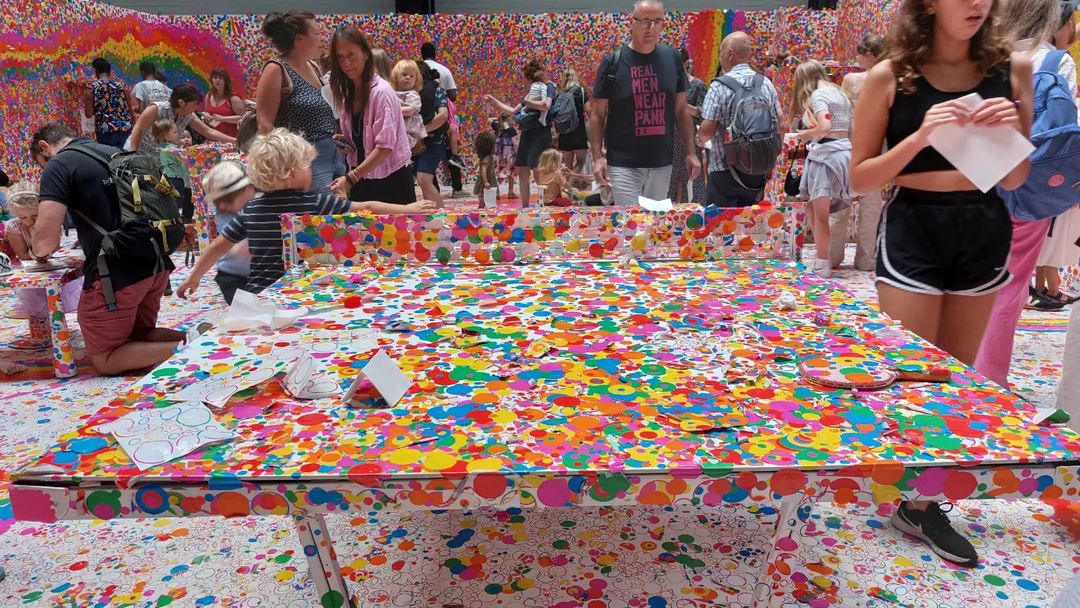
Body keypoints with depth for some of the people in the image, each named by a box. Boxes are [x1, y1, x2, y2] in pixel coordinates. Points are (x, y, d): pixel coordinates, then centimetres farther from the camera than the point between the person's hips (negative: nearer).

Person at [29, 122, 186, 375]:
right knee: (138, 338, 25)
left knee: (105, 360, 8)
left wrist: (40, 251, 8)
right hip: (156, 264, 7)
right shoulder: (116, 153, 18)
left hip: (117, 273, -7)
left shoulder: (59, 165, -5)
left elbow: (46, 238, -14)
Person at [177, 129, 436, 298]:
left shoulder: (250, 210, 5)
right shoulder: (315, 202, -7)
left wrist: (193, 278, 27)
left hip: (256, 297, 4)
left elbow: (219, 246, 12)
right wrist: (409, 209, 9)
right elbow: (366, 209, -2)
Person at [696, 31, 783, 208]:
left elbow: (707, 130, -16)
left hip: (726, 170, -5)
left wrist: (700, 139, 7)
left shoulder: (720, 86, -12)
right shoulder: (766, 83, 5)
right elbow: (779, 124, 8)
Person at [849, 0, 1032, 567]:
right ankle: (918, 502, 24)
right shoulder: (890, 77, -8)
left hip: (983, 233, 5)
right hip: (913, 232, -4)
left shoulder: (1012, 69, 1)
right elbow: (860, 178, -7)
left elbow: (1014, 180, 6)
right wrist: (920, 136, -20)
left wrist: (1010, 133, -13)